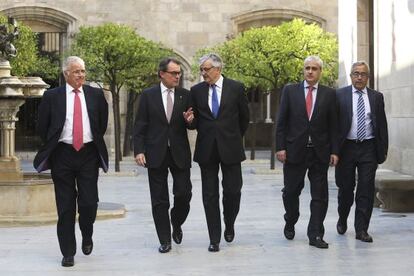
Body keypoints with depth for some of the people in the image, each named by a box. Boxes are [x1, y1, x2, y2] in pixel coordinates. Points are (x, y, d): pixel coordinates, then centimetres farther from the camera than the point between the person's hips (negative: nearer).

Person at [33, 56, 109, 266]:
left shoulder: (95, 95, 5)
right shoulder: (52, 96, 1)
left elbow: (103, 122, 17)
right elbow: (42, 126, 8)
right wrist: (51, 146, 9)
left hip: (89, 154, 1)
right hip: (63, 154, -1)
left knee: (89, 202, -4)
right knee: (65, 206, 3)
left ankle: (87, 237, 27)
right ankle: (68, 253, 12)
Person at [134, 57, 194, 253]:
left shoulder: (185, 95, 6)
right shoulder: (148, 95, 1)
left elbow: (192, 125, 11)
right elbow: (140, 126, 0)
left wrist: (189, 121, -13)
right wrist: (139, 151, -8)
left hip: (179, 153, 1)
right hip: (156, 154, -1)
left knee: (184, 194, -3)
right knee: (159, 201, 4)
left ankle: (176, 225, 27)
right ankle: (165, 240, 13)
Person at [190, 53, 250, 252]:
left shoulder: (236, 88, -1)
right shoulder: (196, 91, 5)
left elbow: (244, 117, 9)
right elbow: (195, 119, 13)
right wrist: (190, 120, -8)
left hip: (230, 147, -1)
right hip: (206, 148, 2)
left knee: (233, 190, -1)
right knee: (210, 195, 3)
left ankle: (229, 225, 28)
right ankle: (214, 239, 10)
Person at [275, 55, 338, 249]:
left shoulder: (329, 94, 5)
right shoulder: (290, 91, 4)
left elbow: (333, 125, 5)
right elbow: (281, 122, 1)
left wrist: (334, 151, -1)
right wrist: (280, 147, -6)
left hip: (320, 152, 1)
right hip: (295, 150, 0)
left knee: (319, 195, 1)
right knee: (291, 192, 9)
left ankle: (315, 235, 7)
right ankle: (290, 224, 34)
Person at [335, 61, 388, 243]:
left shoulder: (376, 97, 7)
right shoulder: (340, 95, 1)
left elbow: (382, 125, 8)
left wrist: (383, 150, 3)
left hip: (369, 148, 1)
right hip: (347, 147, -1)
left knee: (366, 190, -2)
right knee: (345, 188, 10)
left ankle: (361, 229, 4)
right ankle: (342, 220, 34)